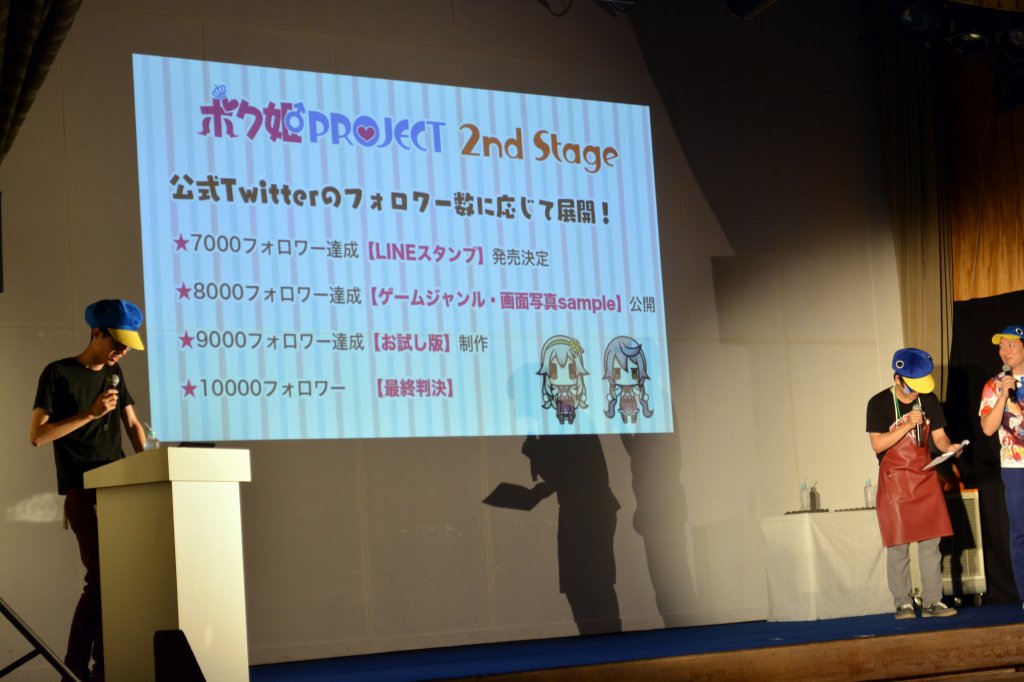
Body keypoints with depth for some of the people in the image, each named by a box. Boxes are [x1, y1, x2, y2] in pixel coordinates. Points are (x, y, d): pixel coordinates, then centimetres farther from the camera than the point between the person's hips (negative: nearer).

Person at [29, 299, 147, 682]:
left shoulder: (114, 373, 16)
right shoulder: (58, 373, -3)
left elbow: (132, 424, 19)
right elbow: (37, 435, -9)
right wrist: (90, 413, -16)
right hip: (83, 492, -6)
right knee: (102, 577, -15)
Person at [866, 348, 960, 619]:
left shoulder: (929, 400, 5)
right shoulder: (879, 403, -9)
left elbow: (938, 435, 5)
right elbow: (877, 444, -15)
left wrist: (948, 447, -17)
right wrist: (907, 425, -23)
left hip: (926, 479, 4)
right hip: (894, 482, -4)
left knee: (931, 543, 3)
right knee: (898, 546, -2)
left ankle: (932, 602, 8)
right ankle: (903, 604, 6)